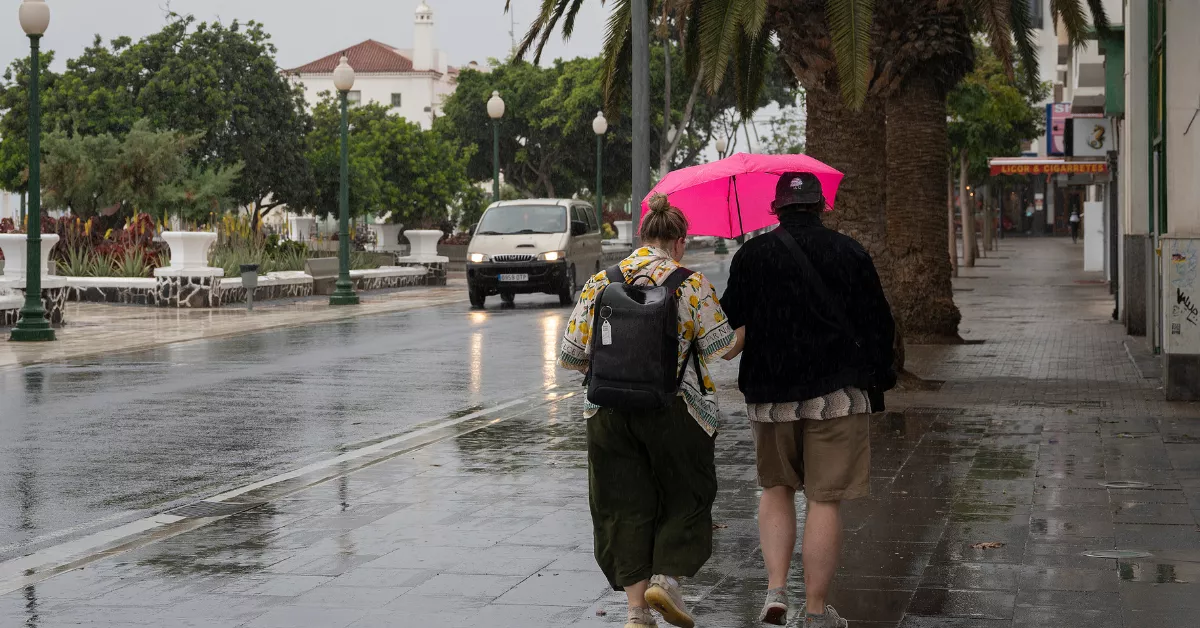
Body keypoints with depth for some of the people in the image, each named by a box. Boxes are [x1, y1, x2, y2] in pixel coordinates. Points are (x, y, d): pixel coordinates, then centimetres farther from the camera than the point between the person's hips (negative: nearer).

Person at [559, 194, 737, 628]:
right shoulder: (691, 283, -5)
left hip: (609, 411, 3)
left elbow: (570, 356, 5)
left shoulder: (600, 283, 3)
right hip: (675, 412, -2)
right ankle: (666, 577, -3)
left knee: (625, 505, 8)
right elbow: (719, 345, -4)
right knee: (685, 496, 14)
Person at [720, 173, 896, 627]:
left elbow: (733, 334, 0)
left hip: (770, 393, 1)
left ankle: (775, 591, 5)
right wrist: (877, 380, 15)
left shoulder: (751, 256, 2)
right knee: (825, 500, 2)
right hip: (838, 392, -1)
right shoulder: (850, 253, 1)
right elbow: (880, 325, 4)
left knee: (776, 489, 18)